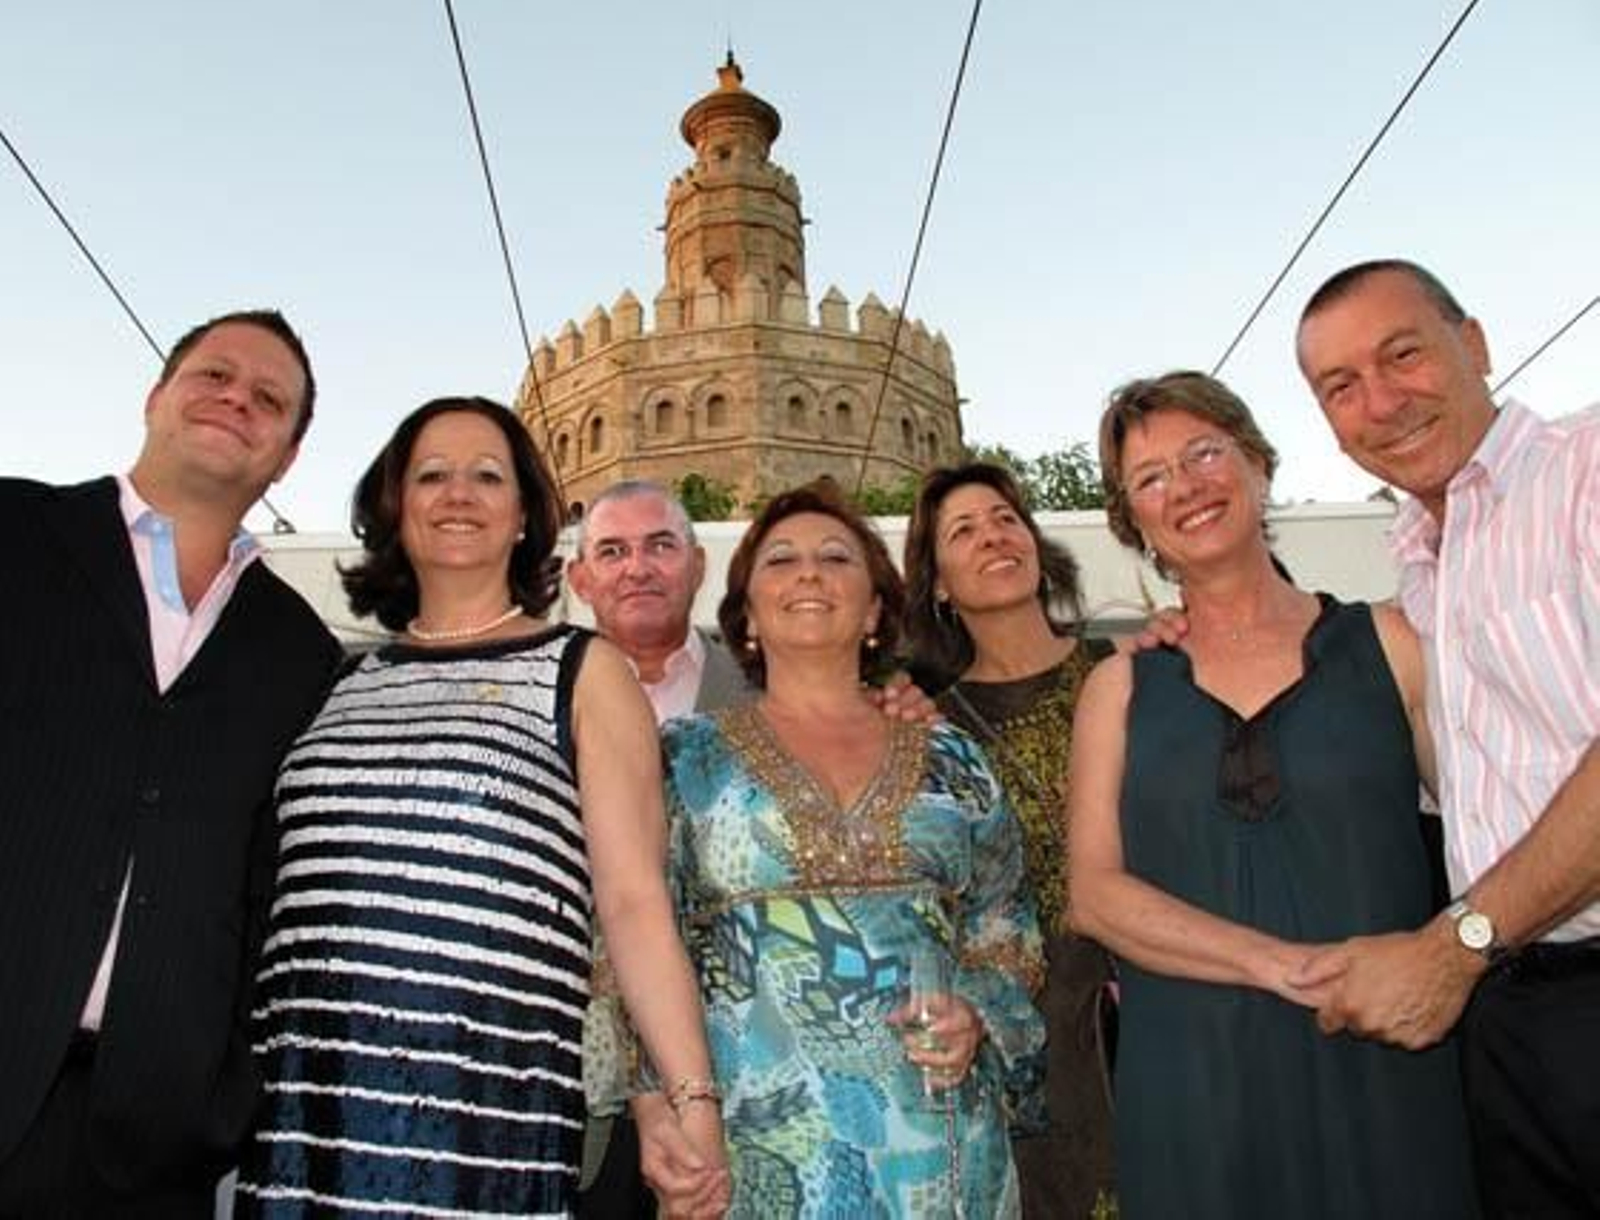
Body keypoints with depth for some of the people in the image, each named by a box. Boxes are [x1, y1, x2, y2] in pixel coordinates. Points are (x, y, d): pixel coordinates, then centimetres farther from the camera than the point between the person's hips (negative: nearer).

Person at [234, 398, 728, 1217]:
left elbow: (633, 900, -5)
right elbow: (287, 893, 18)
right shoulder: (347, 683, 14)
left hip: (488, 1118, -3)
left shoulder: (580, 672, 2)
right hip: (298, 1102, 4)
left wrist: (692, 1105, -12)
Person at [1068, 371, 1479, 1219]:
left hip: (1388, 1074, 0)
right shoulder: (1119, 688, 4)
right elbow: (1093, 893, -5)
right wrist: (1279, 962, -16)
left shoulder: (1386, 641, 4)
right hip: (1189, 1090, 0)